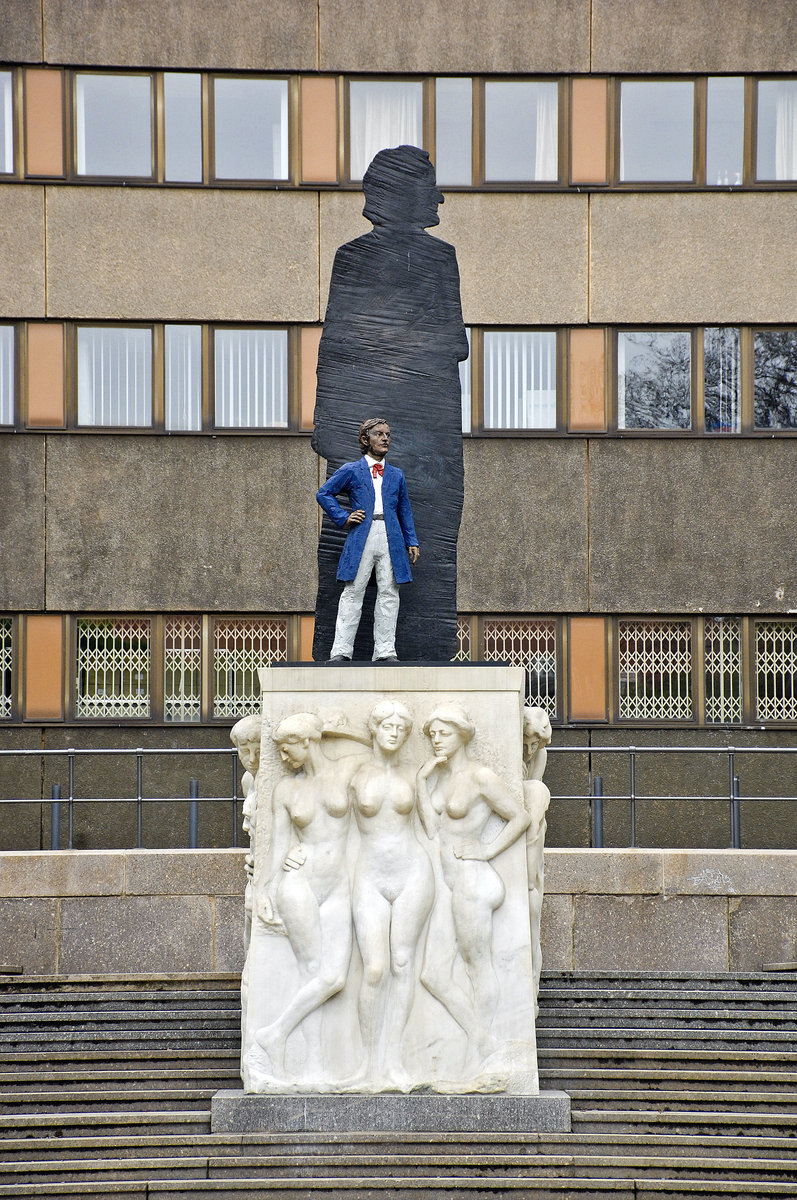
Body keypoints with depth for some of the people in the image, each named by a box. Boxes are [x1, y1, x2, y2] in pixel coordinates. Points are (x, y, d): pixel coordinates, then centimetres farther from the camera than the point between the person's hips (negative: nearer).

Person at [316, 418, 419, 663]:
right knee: (353, 593, -5)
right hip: (361, 537, -3)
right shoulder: (351, 471, 9)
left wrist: (412, 542, 15)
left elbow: (405, 511, 23)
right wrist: (343, 518, 0)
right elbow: (323, 493, 12)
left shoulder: (396, 475, 19)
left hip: (391, 539, 3)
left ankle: (385, 651, 2)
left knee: (389, 594, -1)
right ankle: (341, 651, -5)